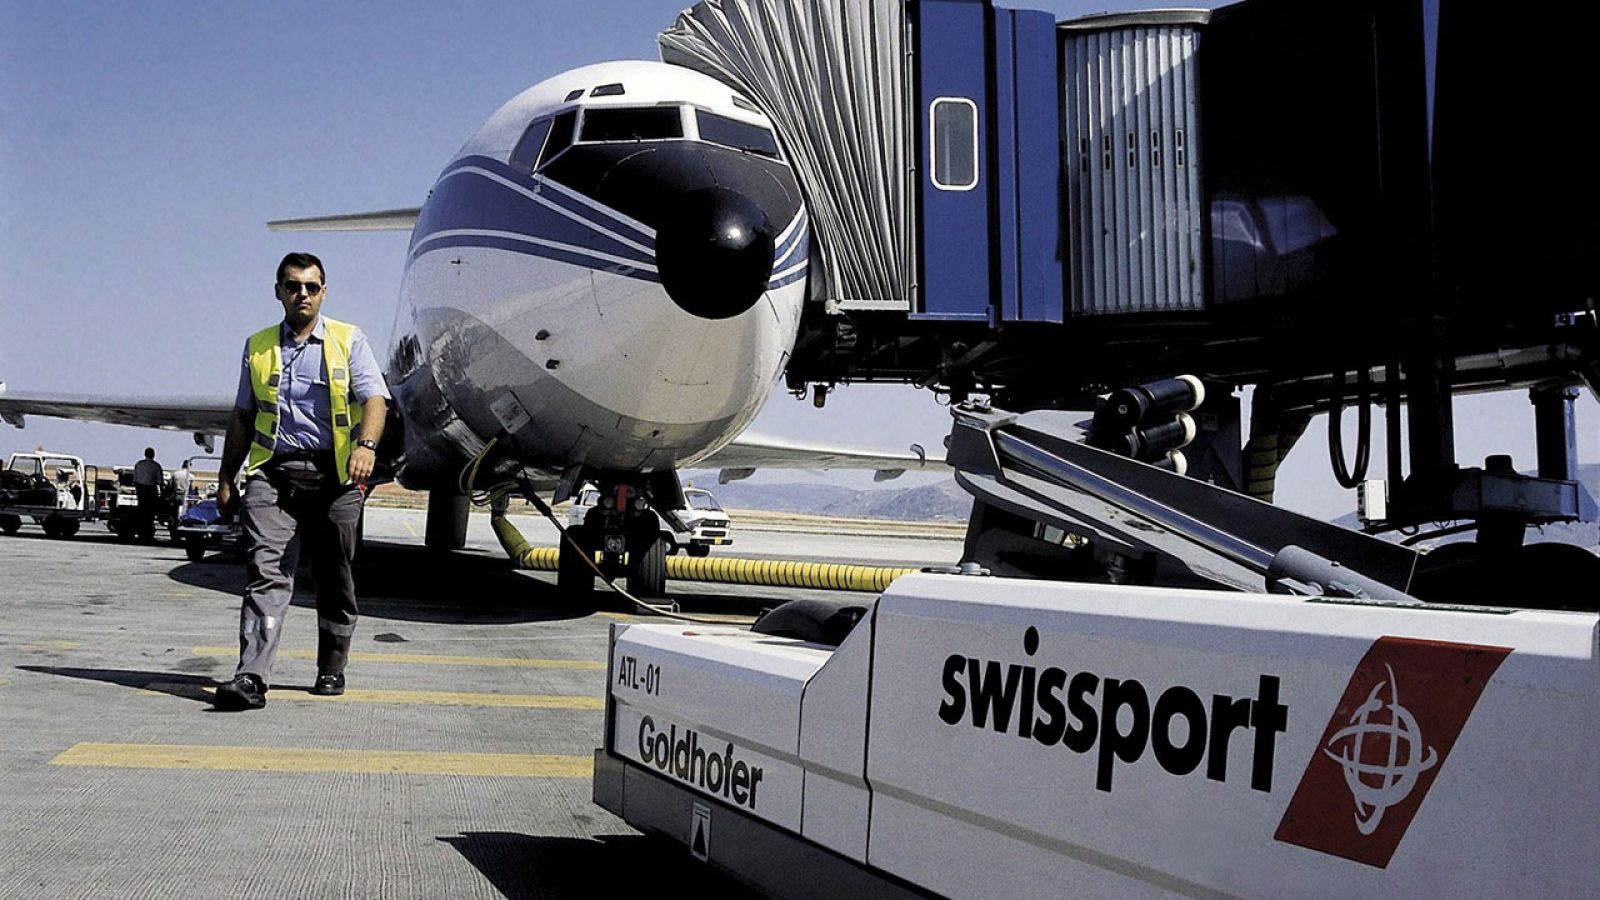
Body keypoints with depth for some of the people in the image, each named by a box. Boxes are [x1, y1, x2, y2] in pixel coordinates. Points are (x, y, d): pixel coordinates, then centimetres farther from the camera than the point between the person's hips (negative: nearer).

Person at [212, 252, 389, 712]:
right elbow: (242, 417, 21)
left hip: (333, 474, -1)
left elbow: (374, 399, -6)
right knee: (267, 570, -13)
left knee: (334, 578, 7)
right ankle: (252, 677, -22)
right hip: (273, 471, 1)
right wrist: (226, 478, 18)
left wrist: (366, 444, -25)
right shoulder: (258, 346, 16)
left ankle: (332, 669, 22)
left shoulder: (349, 341, 7)